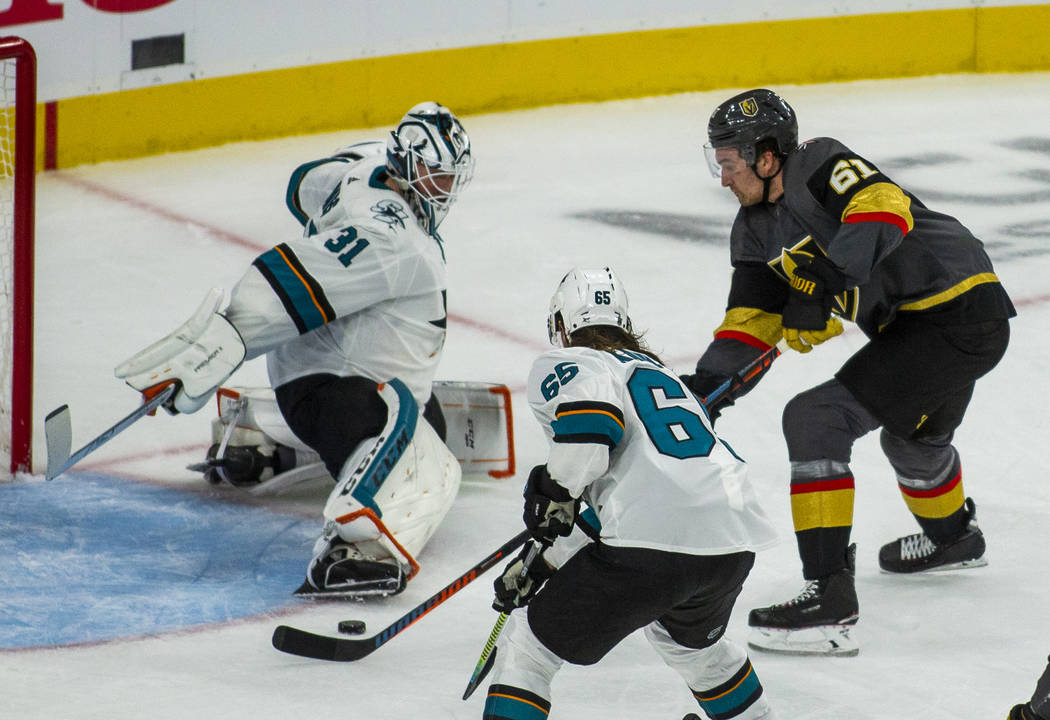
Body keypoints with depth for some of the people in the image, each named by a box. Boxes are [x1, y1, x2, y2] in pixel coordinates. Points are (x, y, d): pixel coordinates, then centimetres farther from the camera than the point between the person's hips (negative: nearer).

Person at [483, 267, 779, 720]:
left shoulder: (561, 365, 11)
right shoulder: (657, 370, 35)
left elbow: (591, 404, -15)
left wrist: (554, 492, -5)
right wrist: (539, 565, 36)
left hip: (651, 546, -7)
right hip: (734, 545, 7)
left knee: (527, 647, 7)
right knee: (690, 640, 39)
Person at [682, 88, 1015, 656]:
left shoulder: (820, 166, -15)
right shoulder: (757, 228, 11)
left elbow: (883, 208, -33)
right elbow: (750, 321, 9)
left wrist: (823, 283, -41)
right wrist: (700, 390, -5)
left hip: (959, 315, -10)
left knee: (815, 419, -18)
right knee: (913, 435, 37)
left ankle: (830, 595, -19)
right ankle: (953, 537, 69)